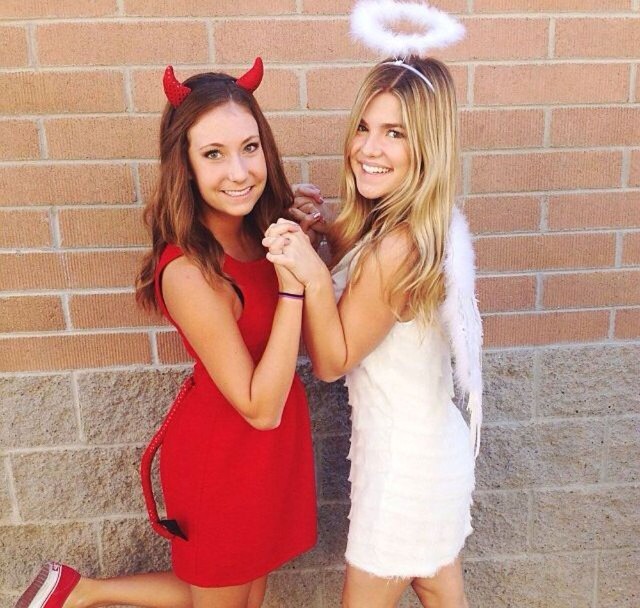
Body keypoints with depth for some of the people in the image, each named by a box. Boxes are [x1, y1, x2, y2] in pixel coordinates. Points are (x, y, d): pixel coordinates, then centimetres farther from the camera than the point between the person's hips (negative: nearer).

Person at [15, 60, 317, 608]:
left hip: (268, 450, 8)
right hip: (224, 455, -7)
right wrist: (292, 283, -31)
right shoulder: (190, 273, -29)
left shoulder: (255, 230, -6)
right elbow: (260, 408, -24)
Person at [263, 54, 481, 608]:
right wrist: (321, 232, -4)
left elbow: (332, 361, -20)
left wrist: (313, 275, -34)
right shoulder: (430, 226, -3)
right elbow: (354, 284, 8)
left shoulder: (397, 246, -30)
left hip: (403, 457, -8)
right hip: (433, 438, 9)